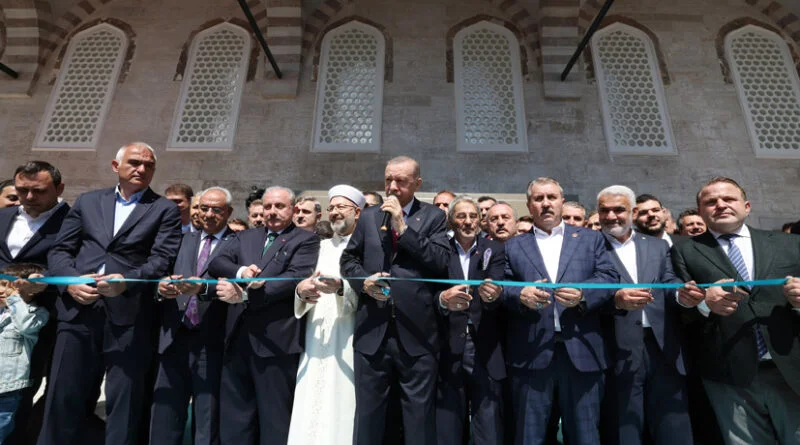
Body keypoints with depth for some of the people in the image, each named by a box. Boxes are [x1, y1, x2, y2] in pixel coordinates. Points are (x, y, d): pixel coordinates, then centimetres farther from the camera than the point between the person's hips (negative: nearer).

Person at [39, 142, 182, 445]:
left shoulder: (165, 210, 6)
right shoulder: (87, 201, 16)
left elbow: (162, 259, -4)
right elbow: (59, 249, 12)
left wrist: (126, 282, -20)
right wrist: (70, 280, -7)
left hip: (129, 313, -3)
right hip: (78, 308, 3)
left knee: (124, 400, 5)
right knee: (63, 394, 10)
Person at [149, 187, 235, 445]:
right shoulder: (184, 240, 16)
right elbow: (165, 276, 8)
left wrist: (202, 286, -30)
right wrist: (161, 286, -14)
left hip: (211, 341, -4)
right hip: (175, 337, 4)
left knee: (208, 421, 8)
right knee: (164, 417, 13)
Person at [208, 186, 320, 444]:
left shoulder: (306, 240, -2)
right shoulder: (244, 237, 16)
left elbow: (296, 278, -16)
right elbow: (216, 264, 4)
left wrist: (244, 294, -19)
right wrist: (240, 271, -18)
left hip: (276, 340, -5)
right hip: (238, 337, 5)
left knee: (274, 419, 10)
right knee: (234, 419, 18)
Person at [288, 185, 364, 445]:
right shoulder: (320, 247, 17)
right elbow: (302, 290, 11)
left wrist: (342, 288, -26)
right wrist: (301, 290, -11)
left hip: (348, 343, -4)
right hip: (315, 341, 5)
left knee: (341, 413, -1)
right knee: (310, 416, 7)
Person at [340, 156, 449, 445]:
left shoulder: (434, 217, 2)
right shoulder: (368, 217, 11)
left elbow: (441, 261, -11)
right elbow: (348, 259, 14)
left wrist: (403, 226, -13)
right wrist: (363, 280, -7)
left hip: (416, 332, -2)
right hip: (372, 330, 3)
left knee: (420, 413, 12)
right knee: (367, 410, 18)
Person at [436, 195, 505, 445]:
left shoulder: (494, 250, 3)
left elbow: (496, 290, -11)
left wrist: (493, 295, -33)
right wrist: (442, 298, -26)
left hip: (486, 352, 0)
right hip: (448, 351, 0)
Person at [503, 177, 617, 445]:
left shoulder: (591, 239, 13)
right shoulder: (513, 246, 12)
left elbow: (610, 278, 2)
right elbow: (501, 288, 3)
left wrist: (583, 295, -16)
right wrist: (521, 295, -17)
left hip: (581, 350, 1)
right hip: (531, 353, 0)